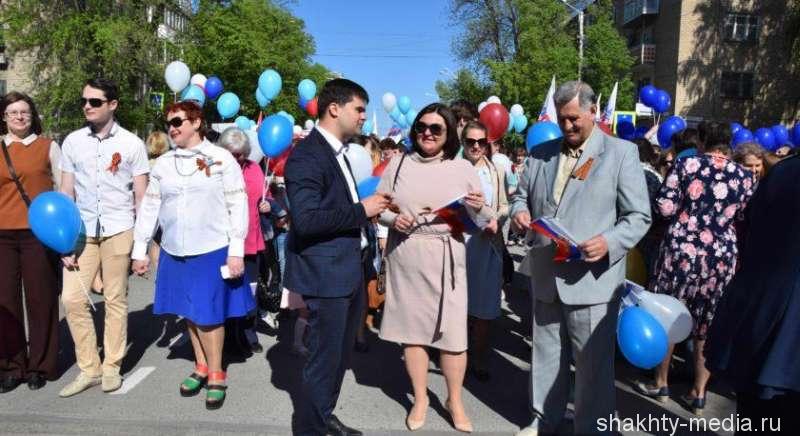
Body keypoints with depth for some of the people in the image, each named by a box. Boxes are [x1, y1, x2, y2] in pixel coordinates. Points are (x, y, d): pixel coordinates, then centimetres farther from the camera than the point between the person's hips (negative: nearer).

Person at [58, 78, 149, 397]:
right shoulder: (73, 142, 5)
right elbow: (66, 193, 8)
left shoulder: (131, 144, -2)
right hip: (82, 231, 3)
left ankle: (111, 366, 19)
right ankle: (89, 368, 15)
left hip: (119, 230, -3)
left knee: (115, 300, 5)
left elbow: (141, 197, 1)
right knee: (72, 298, 0)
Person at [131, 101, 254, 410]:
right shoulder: (163, 163, 7)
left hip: (213, 250, -4)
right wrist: (140, 250, 8)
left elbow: (238, 206, -7)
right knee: (190, 313, 13)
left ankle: (216, 375, 18)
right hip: (175, 252, 4)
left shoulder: (222, 158, -5)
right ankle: (201, 367, 30)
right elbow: (149, 207, 10)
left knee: (210, 314, 2)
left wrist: (236, 251, -12)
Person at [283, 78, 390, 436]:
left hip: (350, 269, 10)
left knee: (340, 353, 21)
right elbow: (305, 218, -27)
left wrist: (369, 208, 7)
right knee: (325, 357, 3)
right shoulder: (307, 155, -17)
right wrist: (361, 210, -21)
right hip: (327, 273, -10)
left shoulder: (336, 152, 15)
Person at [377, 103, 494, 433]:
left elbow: (481, 222, 4)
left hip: (446, 259, -1)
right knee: (411, 326, 11)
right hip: (405, 257, 1)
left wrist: (479, 209, -18)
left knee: (453, 332, 2)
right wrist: (392, 219, -12)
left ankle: (455, 401, 26)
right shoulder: (399, 163, 3)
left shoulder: (463, 168, 1)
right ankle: (420, 398, 30)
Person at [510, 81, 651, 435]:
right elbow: (522, 195, 20)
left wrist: (610, 242, -23)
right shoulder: (540, 153, 11)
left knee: (593, 363, 6)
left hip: (592, 278, -4)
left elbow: (638, 216, -5)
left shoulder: (622, 152, -2)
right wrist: (519, 211, -3)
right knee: (546, 354, 18)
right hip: (545, 276, 5)